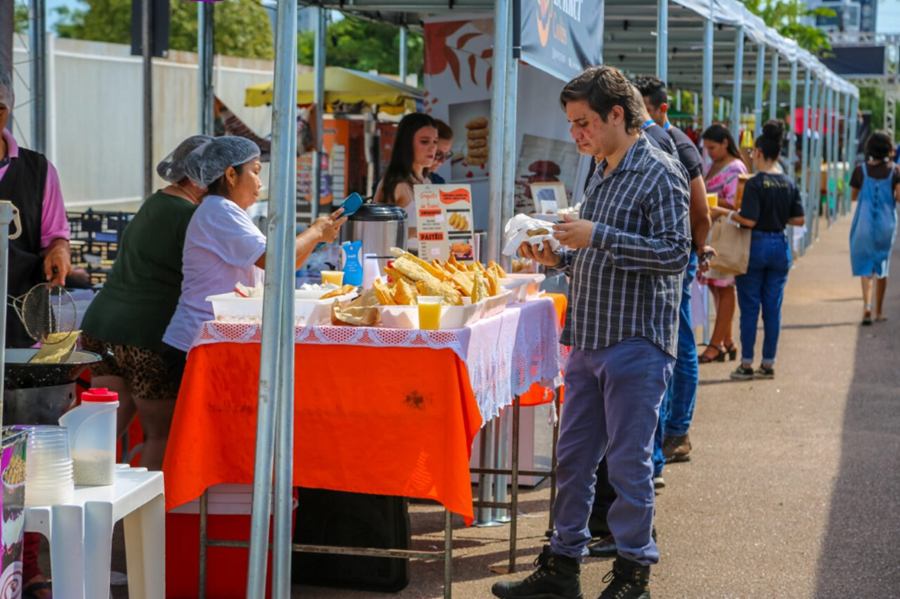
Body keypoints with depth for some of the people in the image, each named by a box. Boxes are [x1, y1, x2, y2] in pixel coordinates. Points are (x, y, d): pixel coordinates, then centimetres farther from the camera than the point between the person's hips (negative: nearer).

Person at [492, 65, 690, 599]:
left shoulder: (660, 173, -9)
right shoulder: (603, 176, 17)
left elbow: (675, 252, -19)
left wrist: (597, 237, -20)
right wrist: (561, 257, 7)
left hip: (635, 344, -8)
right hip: (589, 341, 8)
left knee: (628, 460, -1)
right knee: (573, 455, 10)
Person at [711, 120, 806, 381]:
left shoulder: (755, 183, -14)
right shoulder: (790, 184, 3)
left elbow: (749, 220, -20)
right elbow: (799, 219, 4)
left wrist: (724, 212, -6)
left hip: (756, 246, -5)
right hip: (780, 247, 5)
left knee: (749, 307, 3)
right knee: (773, 308, 10)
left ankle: (746, 364, 6)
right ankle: (768, 364, 14)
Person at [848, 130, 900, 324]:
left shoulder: (860, 170, -5)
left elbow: (853, 196, 5)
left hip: (864, 224, -1)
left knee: (865, 266, 1)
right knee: (882, 266, 15)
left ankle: (867, 305, -22)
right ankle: (879, 311, 22)